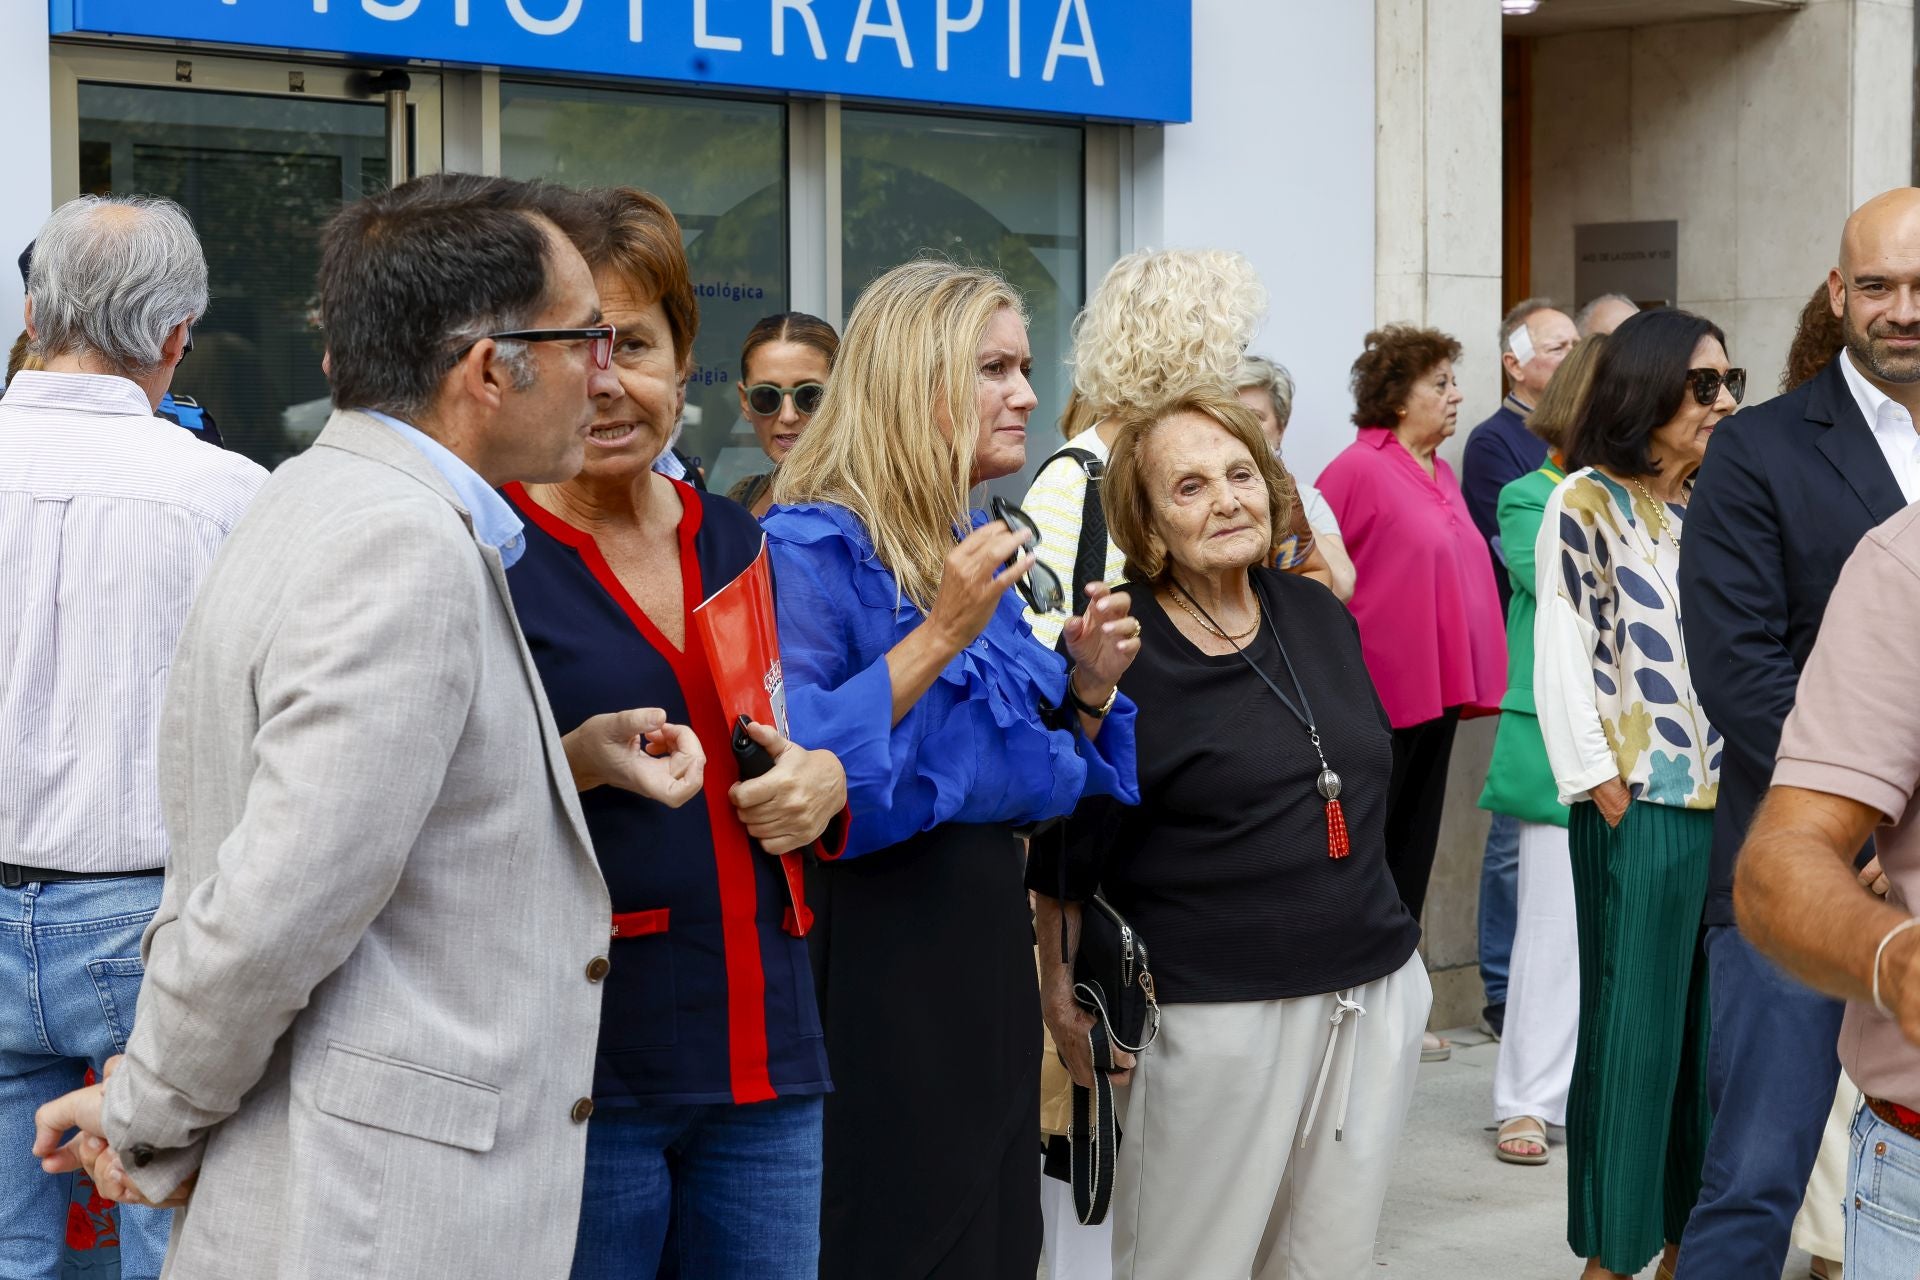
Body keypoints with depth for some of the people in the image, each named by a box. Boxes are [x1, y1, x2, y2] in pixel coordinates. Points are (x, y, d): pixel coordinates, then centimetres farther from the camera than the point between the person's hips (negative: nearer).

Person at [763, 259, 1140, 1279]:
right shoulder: (813, 545, -13)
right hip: (872, 951, -8)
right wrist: (941, 636, -23)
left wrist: (1086, 686, 1)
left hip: (987, 924, 8)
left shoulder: (979, 545, 13)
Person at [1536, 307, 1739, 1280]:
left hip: (1730, 800, 6)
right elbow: (1561, 659, -7)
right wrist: (1603, 787, -11)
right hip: (1640, 807, -6)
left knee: (1712, 1026, 8)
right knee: (1632, 1028, -2)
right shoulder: (1586, 503, -3)